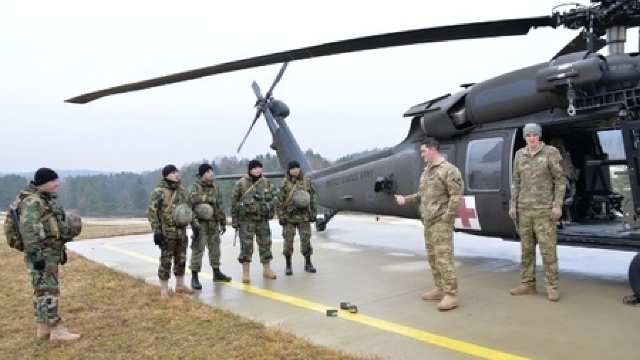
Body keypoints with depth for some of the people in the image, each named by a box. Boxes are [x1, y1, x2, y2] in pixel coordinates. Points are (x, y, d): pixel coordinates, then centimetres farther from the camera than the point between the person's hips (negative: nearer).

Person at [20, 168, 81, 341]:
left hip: (50, 253, 10)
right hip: (41, 255, -10)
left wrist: (62, 251, 23)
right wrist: (36, 256, -26)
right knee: (49, 290, -8)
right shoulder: (32, 201, -16)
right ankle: (57, 330, -4)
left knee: (42, 291, 12)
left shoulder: (46, 200, 15)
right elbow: (29, 231, -23)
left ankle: (43, 329, 19)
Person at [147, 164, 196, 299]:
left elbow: (189, 209, 18)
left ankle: (180, 285, 27)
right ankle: (164, 289, 9)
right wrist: (156, 231, -19)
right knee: (166, 261, 0)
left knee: (181, 260, 14)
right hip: (167, 233, -6)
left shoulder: (182, 190, 9)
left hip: (182, 232, 7)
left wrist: (195, 225, 14)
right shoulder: (159, 192, -11)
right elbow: (150, 212, -14)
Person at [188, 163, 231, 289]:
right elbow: (193, 198, -28)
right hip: (200, 223, -6)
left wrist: (223, 222, 14)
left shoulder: (215, 187, 13)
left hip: (214, 224, 6)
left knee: (215, 249, 14)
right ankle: (194, 277, 0)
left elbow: (220, 206, 16)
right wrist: (210, 198, -19)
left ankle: (216, 273, 28)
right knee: (198, 250, -6)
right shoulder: (195, 186, -5)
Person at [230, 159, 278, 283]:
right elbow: (234, 202, -5)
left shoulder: (266, 183, 5)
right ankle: (245, 273, 8)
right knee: (246, 246, -1)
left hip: (262, 219, 4)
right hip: (246, 219, -4)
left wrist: (269, 205, -2)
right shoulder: (241, 184, -7)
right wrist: (234, 219, -6)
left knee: (265, 244, 8)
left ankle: (267, 269, 21)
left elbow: (274, 196, 14)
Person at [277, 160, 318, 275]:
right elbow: (279, 201, -3)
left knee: (306, 240, 6)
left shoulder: (306, 181, 0)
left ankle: (308, 264, 19)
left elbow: (313, 197, 5)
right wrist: (281, 216, -7)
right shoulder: (285, 183, -5)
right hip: (289, 217, -1)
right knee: (288, 241, 3)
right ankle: (288, 266, 14)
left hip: (304, 216, 2)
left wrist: (313, 213, 1)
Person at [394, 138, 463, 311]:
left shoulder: (449, 170, -11)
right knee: (432, 257, 13)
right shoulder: (426, 171, 16)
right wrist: (406, 199, 11)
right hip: (428, 222, 9)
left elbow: (456, 196, -15)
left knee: (443, 257, -11)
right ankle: (440, 289, 23)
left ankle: (451, 295, -6)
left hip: (441, 223, -9)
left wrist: (446, 217, -19)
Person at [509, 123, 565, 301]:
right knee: (526, 249, 9)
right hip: (524, 210, 4)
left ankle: (552, 286, 6)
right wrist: (513, 205, 9)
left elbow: (560, 180, -3)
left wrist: (557, 205, -10)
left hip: (544, 210, -4)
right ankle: (527, 284, 17)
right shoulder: (519, 155, 10)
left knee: (548, 249, -3)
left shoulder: (551, 152, -2)